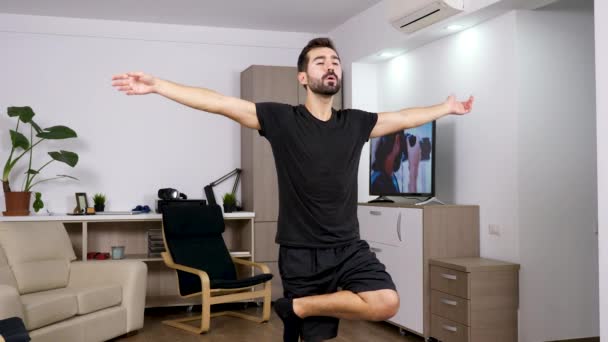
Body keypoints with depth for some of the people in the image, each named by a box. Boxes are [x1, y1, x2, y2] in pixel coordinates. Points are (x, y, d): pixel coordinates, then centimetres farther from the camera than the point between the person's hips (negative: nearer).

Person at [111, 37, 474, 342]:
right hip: (301, 253, -3)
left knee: (387, 303, -17)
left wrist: (447, 107, 30)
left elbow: (405, 117, 21)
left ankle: (297, 308, -1)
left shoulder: (355, 123, 7)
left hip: (349, 247, 4)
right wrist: (156, 85, -12)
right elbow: (219, 103, -9)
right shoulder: (281, 119, -4)